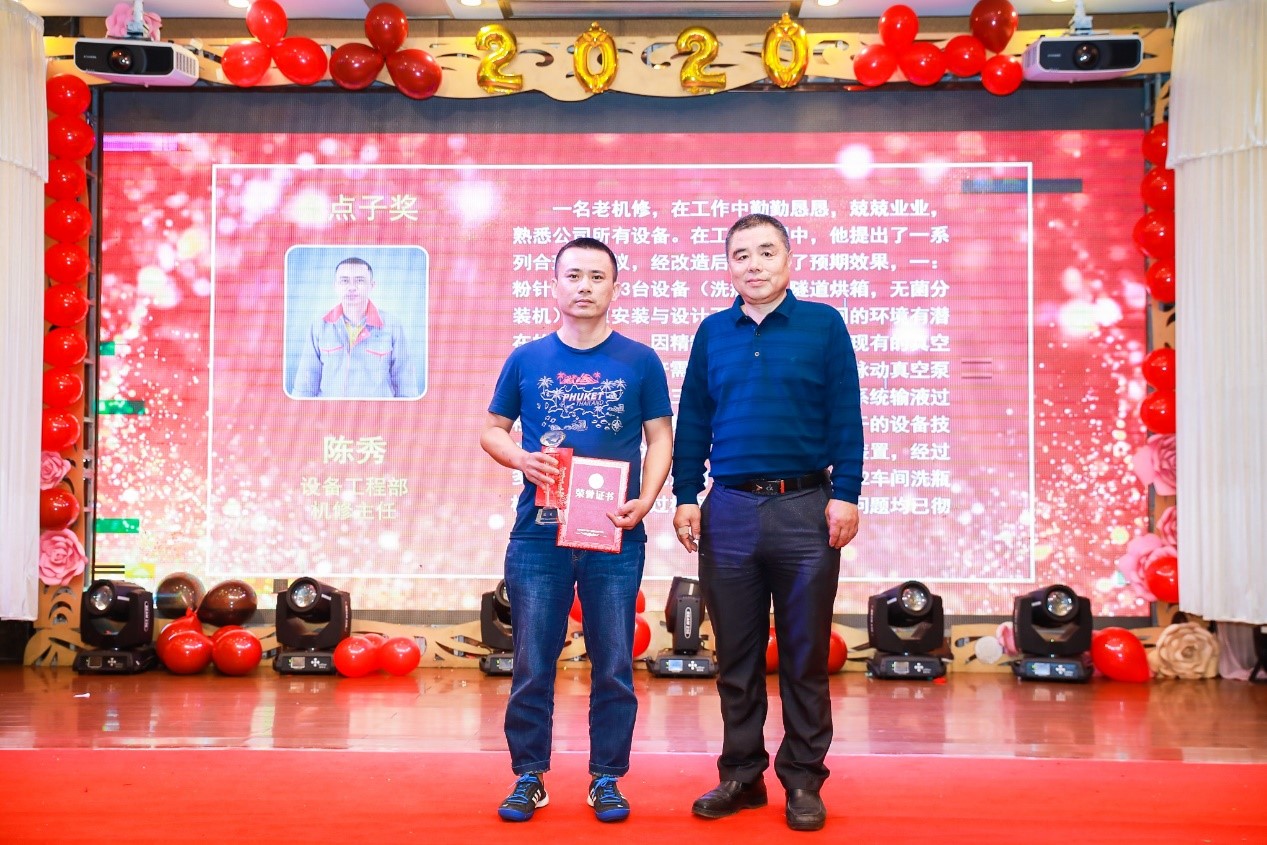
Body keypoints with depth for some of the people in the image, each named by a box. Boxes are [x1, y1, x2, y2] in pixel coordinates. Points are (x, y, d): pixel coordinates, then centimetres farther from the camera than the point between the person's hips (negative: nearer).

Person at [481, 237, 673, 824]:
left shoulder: (640, 362, 4)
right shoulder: (526, 359, 6)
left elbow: (660, 440, 6)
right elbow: (492, 430, 12)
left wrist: (645, 500, -10)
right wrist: (520, 459, -9)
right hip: (537, 535, 1)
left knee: (613, 666, 5)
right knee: (532, 665, 6)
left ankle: (606, 779, 19)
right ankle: (529, 775, 20)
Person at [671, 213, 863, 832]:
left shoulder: (823, 324, 2)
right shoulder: (712, 332, 10)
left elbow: (845, 417, -1)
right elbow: (692, 420, 11)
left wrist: (845, 494, -8)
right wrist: (685, 497, 4)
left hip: (805, 508, -2)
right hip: (729, 510, 3)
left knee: (804, 654, 5)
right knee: (735, 655, 9)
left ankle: (802, 780, 16)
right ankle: (741, 774, 21)